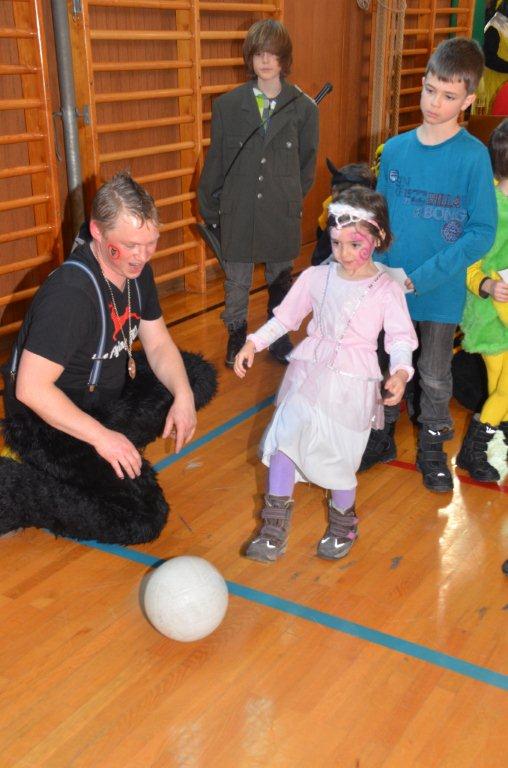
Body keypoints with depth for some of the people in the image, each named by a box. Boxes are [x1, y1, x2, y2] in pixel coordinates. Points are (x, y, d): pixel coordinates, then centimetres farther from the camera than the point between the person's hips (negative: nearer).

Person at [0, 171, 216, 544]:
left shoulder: (135, 270, -3)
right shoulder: (71, 292, -30)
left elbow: (158, 344, 5)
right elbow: (30, 388, -31)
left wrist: (183, 396, -12)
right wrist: (100, 436, -29)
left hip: (107, 394, 9)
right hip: (51, 419, -9)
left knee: (200, 375, 9)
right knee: (140, 519, -20)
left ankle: (116, 446, 2)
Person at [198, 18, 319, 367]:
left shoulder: (304, 108, -3)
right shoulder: (227, 106, -3)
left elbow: (307, 163, 7)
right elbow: (215, 162, 3)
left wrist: (293, 200, 7)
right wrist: (209, 210, 7)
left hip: (283, 213, 0)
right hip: (238, 211, 0)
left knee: (281, 278, 15)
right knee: (237, 280, 9)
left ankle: (279, 337, 34)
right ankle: (237, 338, 31)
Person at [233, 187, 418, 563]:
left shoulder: (387, 290, -8)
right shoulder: (316, 277, 0)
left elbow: (401, 339, -8)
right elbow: (285, 317, 9)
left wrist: (400, 372, -27)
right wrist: (253, 343, 0)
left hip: (353, 386, -3)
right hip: (308, 375, 3)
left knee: (340, 459, 3)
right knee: (284, 441, -1)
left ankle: (343, 524, 34)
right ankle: (275, 529, 16)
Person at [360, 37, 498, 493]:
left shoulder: (473, 156, -13)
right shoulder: (395, 149, -2)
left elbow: (482, 232, -15)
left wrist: (422, 277, -20)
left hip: (442, 290, -3)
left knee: (435, 374, 14)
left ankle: (432, 447, 35)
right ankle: (382, 437, 38)